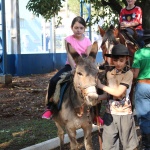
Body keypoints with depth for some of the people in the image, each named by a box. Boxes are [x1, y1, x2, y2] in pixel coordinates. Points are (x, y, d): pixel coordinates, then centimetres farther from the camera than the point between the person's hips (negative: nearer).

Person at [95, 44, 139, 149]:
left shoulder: (128, 73, -13)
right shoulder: (109, 73, 3)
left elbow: (118, 92, -20)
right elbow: (110, 94, 8)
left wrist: (101, 86, -15)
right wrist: (100, 97, -11)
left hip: (124, 114, -5)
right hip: (110, 113, 5)